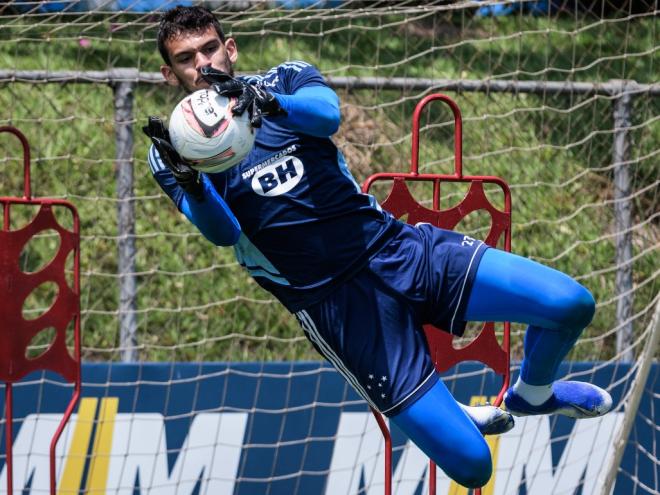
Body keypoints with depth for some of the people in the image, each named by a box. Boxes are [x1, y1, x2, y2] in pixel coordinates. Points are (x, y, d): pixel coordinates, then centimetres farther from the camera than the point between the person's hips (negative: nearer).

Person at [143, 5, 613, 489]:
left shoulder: (286, 80, 6)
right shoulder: (174, 151, 1)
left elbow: (326, 114, -18)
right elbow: (222, 232, -16)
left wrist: (270, 102, -41)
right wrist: (192, 187, -39)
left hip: (394, 246, 3)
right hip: (332, 301, -3)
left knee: (571, 304, -12)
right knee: (470, 464, -14)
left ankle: (533, 394, 21)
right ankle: (444, 413, 25)